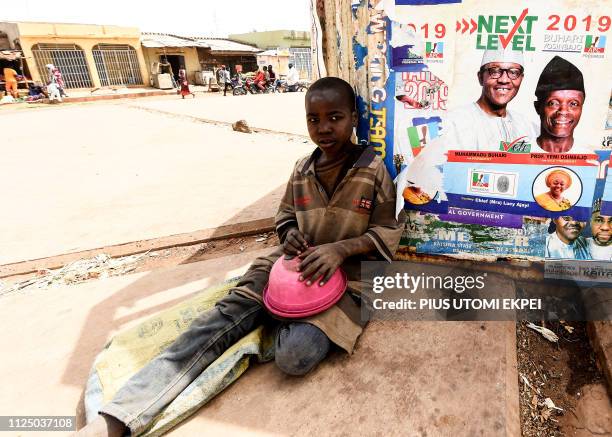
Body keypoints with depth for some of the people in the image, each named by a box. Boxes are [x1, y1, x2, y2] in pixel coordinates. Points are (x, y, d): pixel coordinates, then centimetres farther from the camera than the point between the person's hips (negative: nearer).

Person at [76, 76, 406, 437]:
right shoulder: (302, 170, 5)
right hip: (295, 264, 4)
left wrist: (340, 248, -19)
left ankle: (279, 319, 6)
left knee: (293, 356, -29)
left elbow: (387, 233, -3)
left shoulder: (374, 169, -6)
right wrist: (289, 235, -5)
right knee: (225, 317, -19)